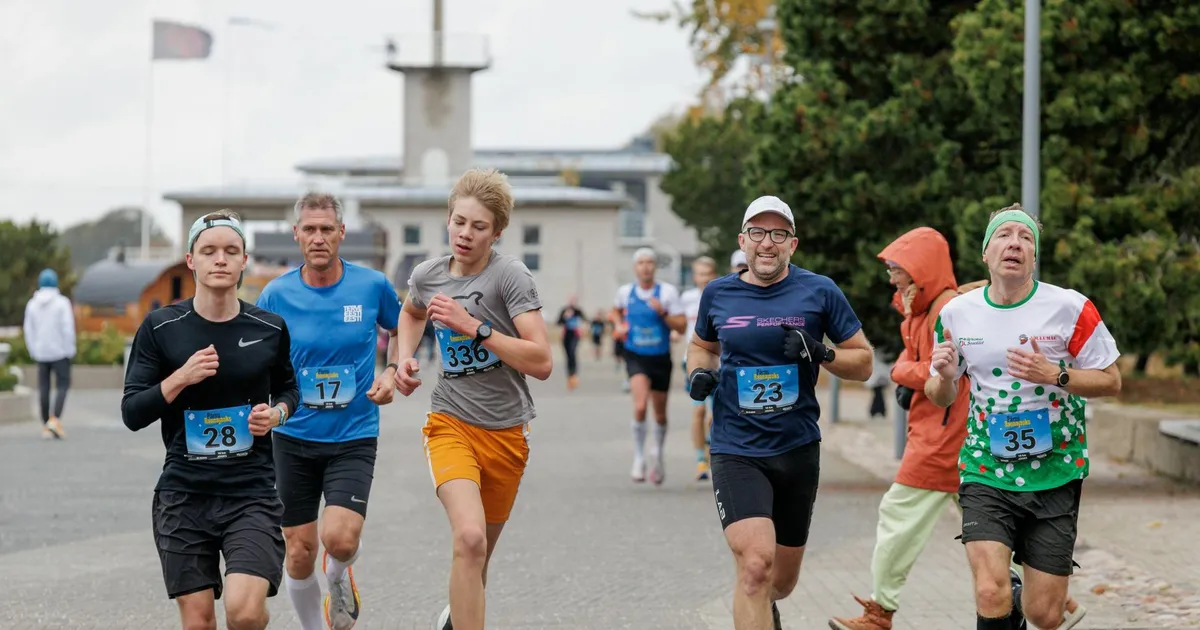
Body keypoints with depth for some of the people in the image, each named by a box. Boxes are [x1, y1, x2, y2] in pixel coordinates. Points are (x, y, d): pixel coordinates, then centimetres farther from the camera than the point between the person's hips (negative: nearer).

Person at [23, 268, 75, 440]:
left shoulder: (32, 304, 3)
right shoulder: (62, 302, -8)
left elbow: (29, 330, 4)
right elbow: (68, 328, -13)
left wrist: (33, 351, 13)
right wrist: (70, 350, -5)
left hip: (41, 353, 4)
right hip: (59, 351, -4)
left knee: (43, 388, 8)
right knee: (62, 385, 1)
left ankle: (46, 426, 8)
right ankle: (55, 419, -18)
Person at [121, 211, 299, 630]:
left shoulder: (270, 329, 2)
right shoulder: (160, 328, -1)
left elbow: (287, 387, 20)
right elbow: (132, 414, -2)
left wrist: (277, 413, -2)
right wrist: (180, 379, -17)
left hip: (252, 490, 0)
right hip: (184, 494, 1)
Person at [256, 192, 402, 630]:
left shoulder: (372, 285, -5)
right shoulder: (276, 295, -5)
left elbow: (399, 330, 15)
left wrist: (391, 373, -2)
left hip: (354, 436, -1)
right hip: (294, 438, 1)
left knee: (339, 539, -21)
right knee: (299, 554, 3)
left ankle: (339, 575, 15)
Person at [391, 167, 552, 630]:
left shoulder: (510, 275, -13)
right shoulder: (427, 275, 0)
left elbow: (542, 363, -22)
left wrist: (474, 327, -26)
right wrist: (406, 358, 9)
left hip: (506, 432, 0)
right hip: (451, 423, 1)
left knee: (479, 555, 15)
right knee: (469, 539, -25)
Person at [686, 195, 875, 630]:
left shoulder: (819, 292, -2)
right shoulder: (718, 294, 2)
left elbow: (864, 362, 2)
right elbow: (702, 346, 22)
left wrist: (821, 354, -17)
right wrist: (699, 372, 0)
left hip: (798, 449, 1)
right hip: (737, 452, -1)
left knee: (782, 579, 16)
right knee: (755, 563, -23)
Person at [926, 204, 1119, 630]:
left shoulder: (1071, 308, -7)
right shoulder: (957, 313, 1)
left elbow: (1111, 382, -2)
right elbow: (941, 396, 13)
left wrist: (1054, 375, -19)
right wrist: (944, 375, -11)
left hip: (1055, 474, -1)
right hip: (985, 472, 1)